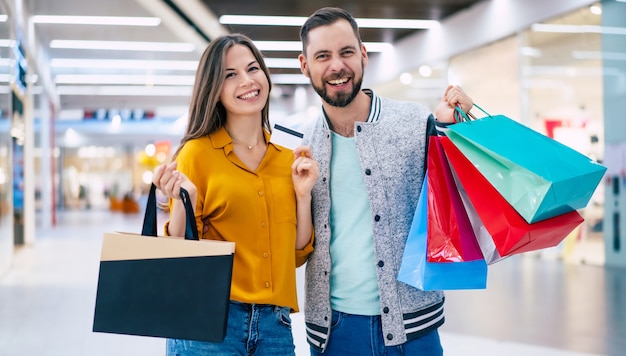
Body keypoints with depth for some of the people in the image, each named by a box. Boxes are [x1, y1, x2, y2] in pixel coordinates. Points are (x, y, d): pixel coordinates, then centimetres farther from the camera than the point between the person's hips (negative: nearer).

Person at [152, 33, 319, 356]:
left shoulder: (290, 160, 8)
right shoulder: (197, 153, -4)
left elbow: (297, 254, 10)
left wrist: (303, 194, -2)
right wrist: (182, 201, -20)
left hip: (275, 326, 4)